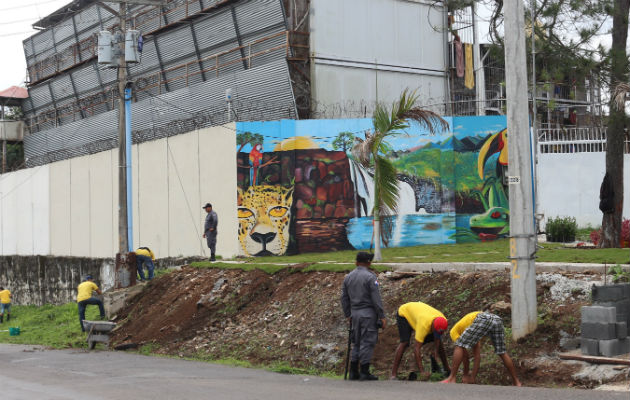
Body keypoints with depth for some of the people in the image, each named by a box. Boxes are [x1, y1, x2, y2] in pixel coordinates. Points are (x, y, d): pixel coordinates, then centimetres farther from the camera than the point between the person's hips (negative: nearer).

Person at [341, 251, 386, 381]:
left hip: (355, 313, 6)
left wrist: (348, 315, 21)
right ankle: (365, 372, -1)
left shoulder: (348, 277, 10)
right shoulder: (370, 277, -10)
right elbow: (376, 299, -12)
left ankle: (353, 372, 12)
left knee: (357, 343, 13)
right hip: (368, 313, -6)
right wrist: (382, 316, -8)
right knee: (367, 342, -2)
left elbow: (344, 298, 13)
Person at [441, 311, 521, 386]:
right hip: (497, 319, 6)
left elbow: (465, 354, 20)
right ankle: (516, 382, 28)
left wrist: (465, 375, 29)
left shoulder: (454, 331, 28)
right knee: (502, 353, 24)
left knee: (459, 347, 2)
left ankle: (452, 379, -3)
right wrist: (473, 377, 38)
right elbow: (477, 355, 38)